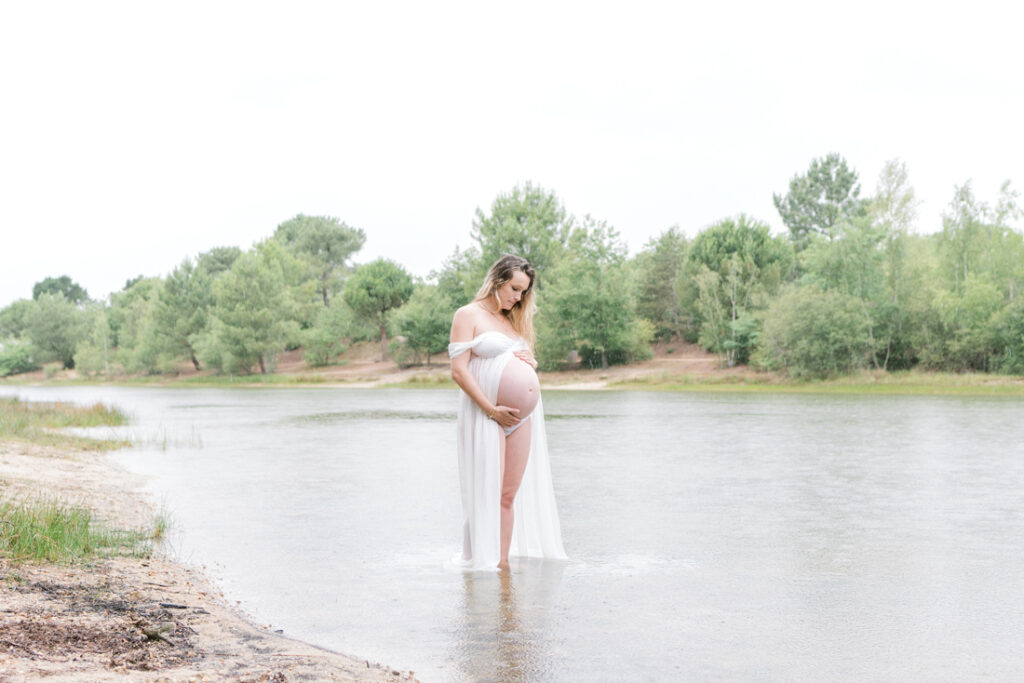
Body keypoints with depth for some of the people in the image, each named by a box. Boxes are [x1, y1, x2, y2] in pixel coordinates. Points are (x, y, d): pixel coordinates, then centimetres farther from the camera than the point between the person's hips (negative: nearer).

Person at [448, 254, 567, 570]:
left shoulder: (514, 320, 22)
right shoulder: (469, 315, 0)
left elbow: (528, 362, 30)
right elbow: (458, 370, -8)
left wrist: (529, 362, 5)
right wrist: (491, 410, -15)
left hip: (521, 415, 7)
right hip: (485, 414, -6)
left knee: (510, 494, 4)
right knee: (486, 492, -8)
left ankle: (503, 562, 6)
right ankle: (482, 561, -3)